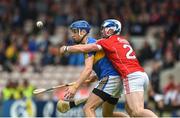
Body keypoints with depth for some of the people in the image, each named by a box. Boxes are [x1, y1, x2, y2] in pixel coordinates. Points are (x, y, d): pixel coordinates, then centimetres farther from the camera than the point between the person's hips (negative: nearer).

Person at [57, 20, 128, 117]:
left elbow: (88, 69, -23)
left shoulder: (89, 44, -10)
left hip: (109, 79, -10)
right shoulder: (94, 43, 21)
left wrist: (75, 87, -30)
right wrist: (95, 77, 17)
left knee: (88, 108, -16)